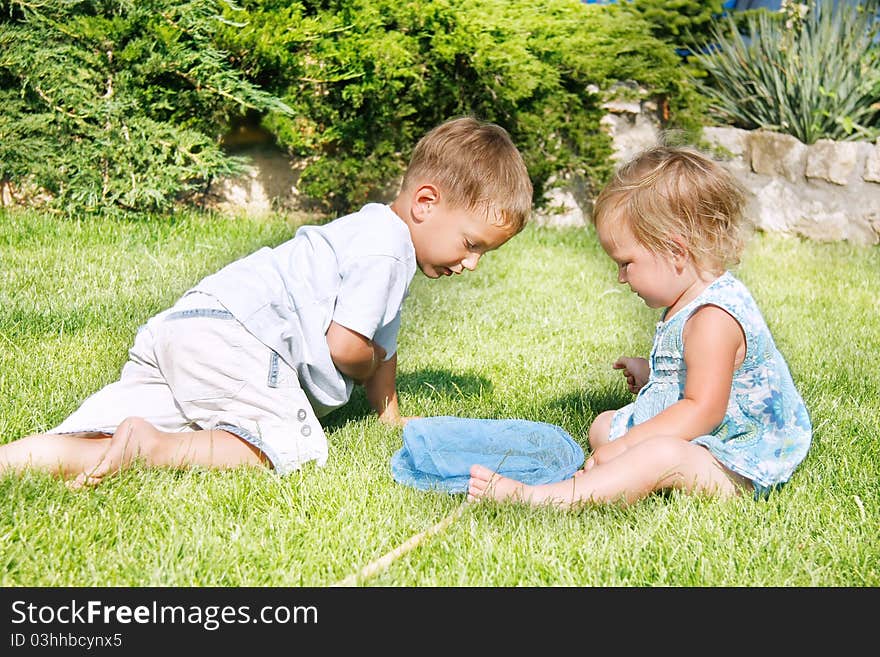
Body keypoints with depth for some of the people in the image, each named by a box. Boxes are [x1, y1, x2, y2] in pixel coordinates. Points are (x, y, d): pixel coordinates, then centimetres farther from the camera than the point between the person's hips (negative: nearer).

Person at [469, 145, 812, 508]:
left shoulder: (714, 318, -24)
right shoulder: (692, 303, 11)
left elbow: (701, 410, -29)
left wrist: (621, 447, -28)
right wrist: (649, 372, 23)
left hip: (736, 468, -12)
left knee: (662, 454, -39)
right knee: (603, 424, 17)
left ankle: (534, 497, -46)